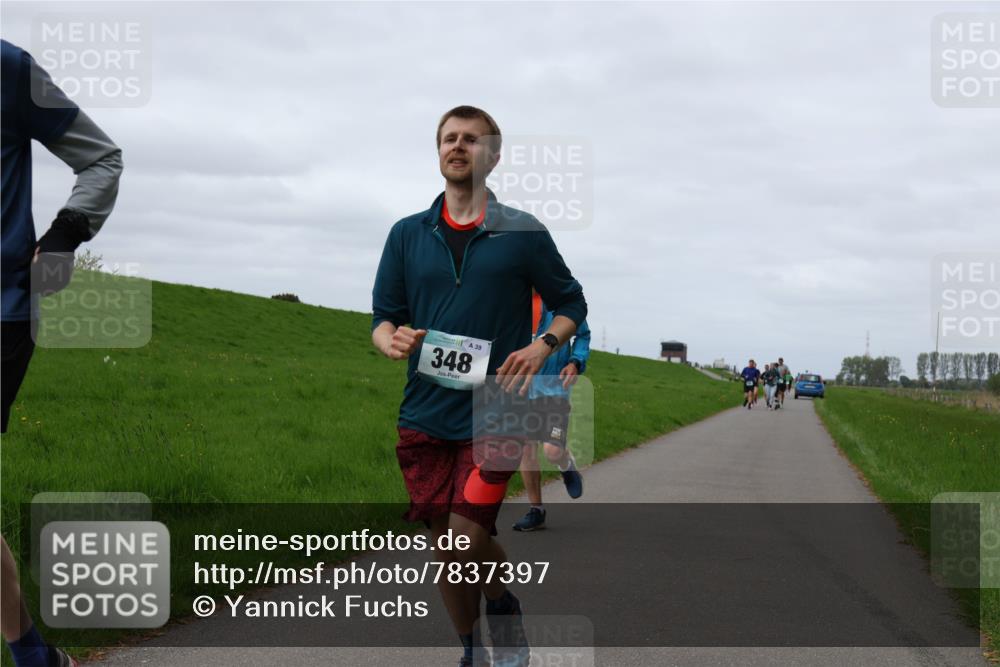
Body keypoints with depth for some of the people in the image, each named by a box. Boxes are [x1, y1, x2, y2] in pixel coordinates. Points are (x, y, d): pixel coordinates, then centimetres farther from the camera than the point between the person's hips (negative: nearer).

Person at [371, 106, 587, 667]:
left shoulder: (523, 232, 1)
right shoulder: (408, 233, 8)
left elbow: (572, 305, 9)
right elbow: (383, 319, 11)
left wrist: (544, 345, -11)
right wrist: (392, 339, -13)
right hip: (425, 413, 3)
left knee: (467, 539, -14)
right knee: (444, 543, 6)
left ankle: (506, 606, 18)